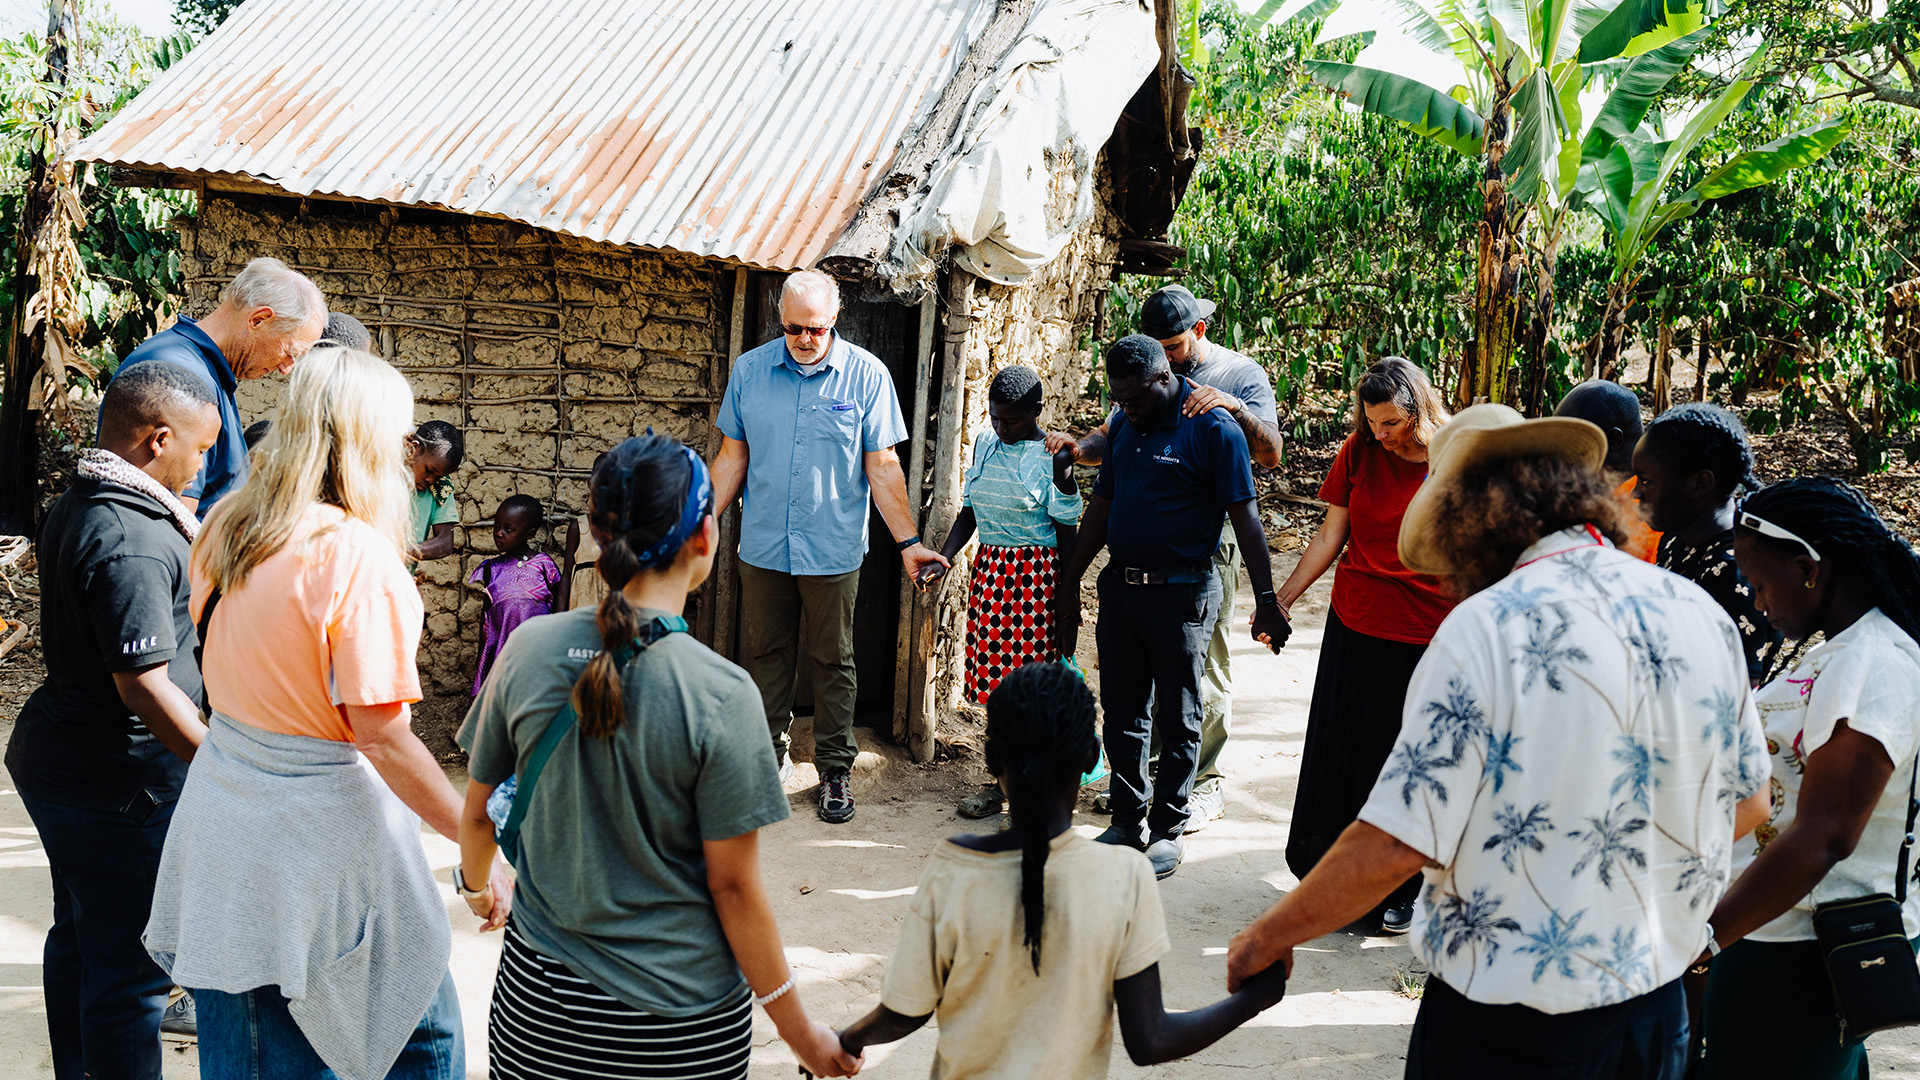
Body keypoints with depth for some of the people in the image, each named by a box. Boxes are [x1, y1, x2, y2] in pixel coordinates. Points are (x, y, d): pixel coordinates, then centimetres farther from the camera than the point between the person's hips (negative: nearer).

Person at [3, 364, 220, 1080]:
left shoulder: (75, 507, 7)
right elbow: (144, 684, -26)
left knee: (80, 940, 24)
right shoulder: (131, 540, -24)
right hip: (120, 781, -11)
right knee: (132, 968, 0)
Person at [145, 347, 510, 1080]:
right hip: (321, 828, -8)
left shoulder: (222, 532, 2)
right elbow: (382, 737, -22)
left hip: (223, 825, 8)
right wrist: (482, 848, -17)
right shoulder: (358, 556, -21)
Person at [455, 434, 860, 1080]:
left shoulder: (527, 650, -9)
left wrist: (475, 885, 27)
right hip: (682, 1020, -3)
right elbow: (733, 886, -15)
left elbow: (479, 811, 5)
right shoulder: (720, 695, -21)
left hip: (539, 1001, 3)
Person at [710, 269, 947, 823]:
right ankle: (770, 754, 28)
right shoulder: (749, 370, 2)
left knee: (833, 660, 7)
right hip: (763, 547, 2)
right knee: (766, 653, 12)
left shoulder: (867, 375, -5)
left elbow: (883, 467, -2)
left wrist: (908, 541, -5)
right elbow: (732, 457, 9)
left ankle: (835, 769, 20)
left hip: (833, 549, -2)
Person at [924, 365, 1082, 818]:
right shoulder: (984, 444, 8)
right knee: (993, 678, 8)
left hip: (1036, 576, -5)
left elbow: (1067, 535, -6)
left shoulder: (1053, 458, -8)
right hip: (990, 569, 6)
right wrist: (942, 559, -1)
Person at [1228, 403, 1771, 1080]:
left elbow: (1394, 845, -22)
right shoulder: (1704, 617, -1)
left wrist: (1268, 937, -8)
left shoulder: (1486, 628, -20)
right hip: (1659, 1006, 6)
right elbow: (1747, 804, 11)